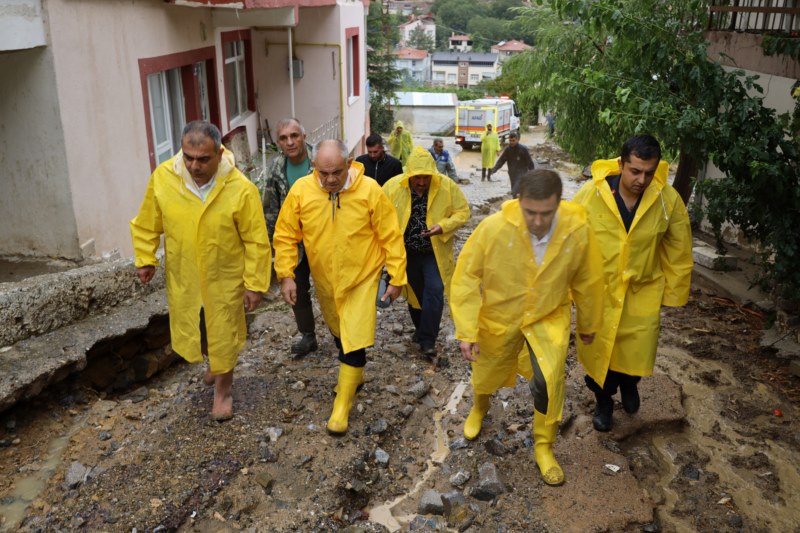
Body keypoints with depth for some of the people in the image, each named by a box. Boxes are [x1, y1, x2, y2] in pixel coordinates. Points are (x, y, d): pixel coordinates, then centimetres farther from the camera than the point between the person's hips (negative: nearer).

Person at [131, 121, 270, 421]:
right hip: (182, 276, 3)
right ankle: (213, 363, 54)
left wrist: (255, 284, -13)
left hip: (224, 278, -3)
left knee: (223, 335, 13)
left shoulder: (241, 189, -23)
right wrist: (145, 259, 2)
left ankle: (223, 389, 37)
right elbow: (147, 224, 1)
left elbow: (256, 241, -15)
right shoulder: (162, 178, -16)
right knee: (191, 330, 22)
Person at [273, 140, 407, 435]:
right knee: (340, 333, 23)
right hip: (324, 280, 3)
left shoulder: (369, 190, -21)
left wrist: (397, 278, -10)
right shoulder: (301, 190, -15)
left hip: (362, 278, -3)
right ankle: (354, 374, 50)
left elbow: (391, 237, -13)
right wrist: (286, 275, -10)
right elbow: (285, 236, -5)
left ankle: (342, 406, 12)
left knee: (355, 342, -5)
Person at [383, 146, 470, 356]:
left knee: (434, 291, -11)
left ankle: (427, 339, 1)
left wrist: (443, 226, -25)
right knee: (414, 292, 16)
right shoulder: (392, 186, -15)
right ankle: (421, 328, 39)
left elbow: (462, 212, -7)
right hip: (406, 252, 2)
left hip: (435, 252, -1)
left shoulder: (448, 186, -15)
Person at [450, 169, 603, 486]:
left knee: (548, 380, -17)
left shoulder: (578, 231, -23)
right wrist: (466, 331, -18)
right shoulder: (494, 228, -29)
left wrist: (588, 325, 8)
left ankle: (543, 447, 11)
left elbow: (588, 281, -6)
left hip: (549, 317, 0)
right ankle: (479, 408, 57)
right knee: (487, 375, 20)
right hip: (499, 316, 0)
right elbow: (466, 276, -18)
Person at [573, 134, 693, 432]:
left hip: (643, 290, 1)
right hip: (598, 290, 0)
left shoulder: (669, 200, -14)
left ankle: (628, 383, 41)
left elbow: (679, 253, -1)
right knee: (598, 350, 13)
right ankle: (603, 400, 41)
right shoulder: (591, 194, -18)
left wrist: (672, 293, 4)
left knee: (638, 352, 3)